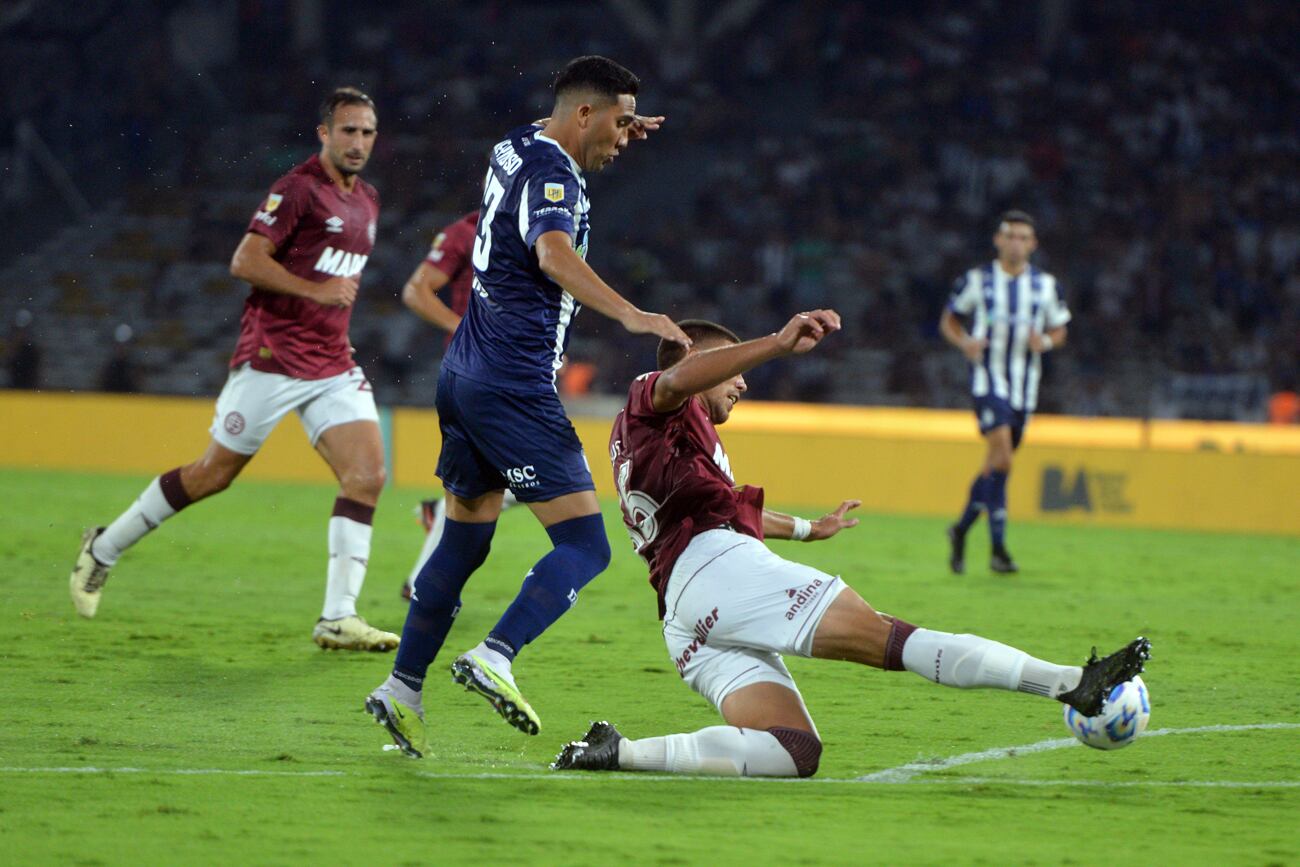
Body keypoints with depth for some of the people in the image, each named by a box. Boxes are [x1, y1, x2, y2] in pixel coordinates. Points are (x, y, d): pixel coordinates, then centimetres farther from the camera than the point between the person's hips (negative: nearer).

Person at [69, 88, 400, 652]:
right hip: (273, 358, -7)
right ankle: (104, 548, 21)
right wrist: (316, 291, -20)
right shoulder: (297, 189, -11)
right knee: (214, 473, 2)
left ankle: (338, 618, -11)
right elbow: (246, 262, -18)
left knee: (367, 473, -11)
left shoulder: (367, 203, 14)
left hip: (332, 366, 7)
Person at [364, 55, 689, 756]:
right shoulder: (550, 174, -14)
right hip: (513, 384, -10)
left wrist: (614, 138, 28)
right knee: (584, 545, -12)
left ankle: (402, 687, 15)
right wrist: (630, 315, -47)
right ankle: (494, 658, -27)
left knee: (463, 542, 17)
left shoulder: (515, 149, 14)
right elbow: (554, 253, -35)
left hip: (465, 375, 10)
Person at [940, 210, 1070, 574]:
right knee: (1001, 448, -21)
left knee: (997, 462, 9)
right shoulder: (977, 280, 0)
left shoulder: (1045, 284, 7)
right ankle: (998, 547, -20)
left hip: (1024, 385, 4)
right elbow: (948, 320, 9)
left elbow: (1059, 330, 15)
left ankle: (961, 529, 31)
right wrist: (965, 342, -12)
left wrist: (1046, 341, -9)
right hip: (987, 377, -4)